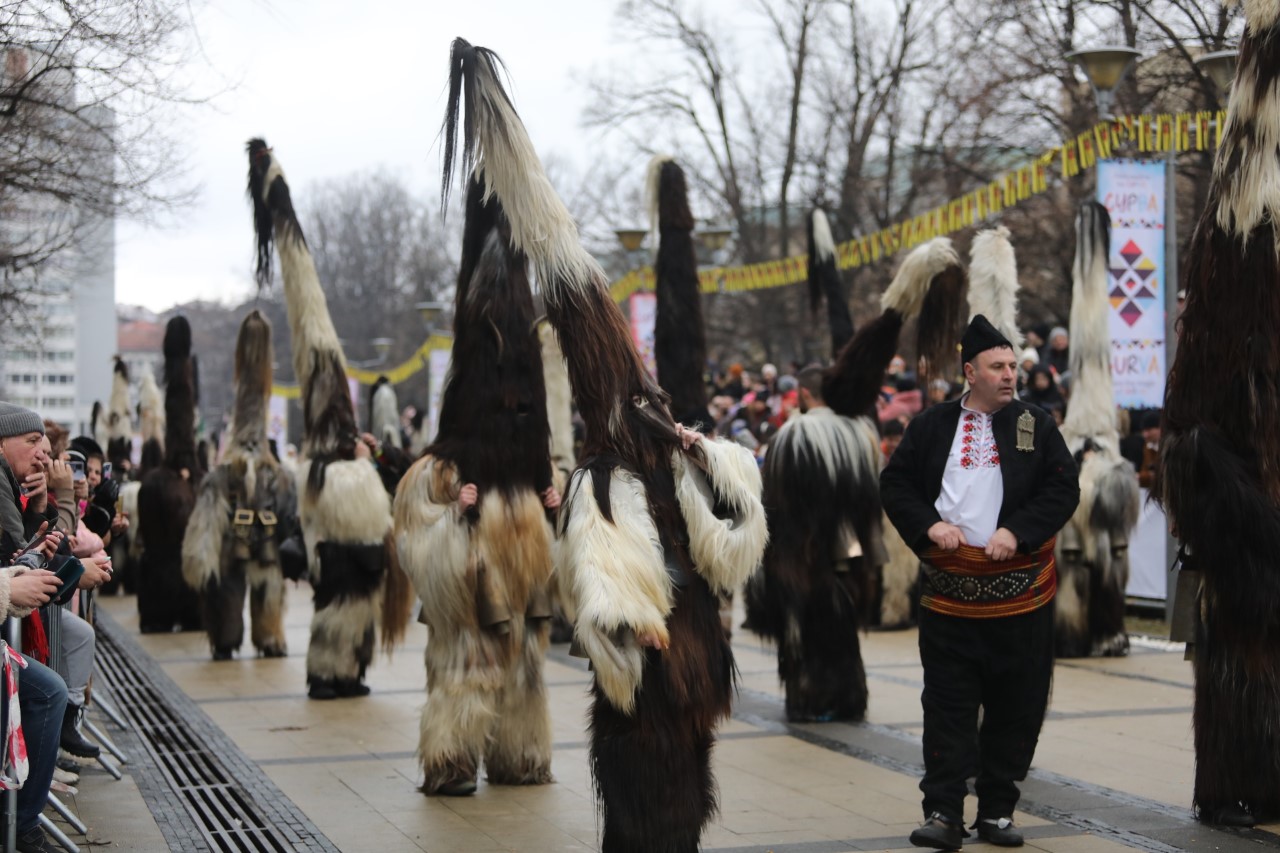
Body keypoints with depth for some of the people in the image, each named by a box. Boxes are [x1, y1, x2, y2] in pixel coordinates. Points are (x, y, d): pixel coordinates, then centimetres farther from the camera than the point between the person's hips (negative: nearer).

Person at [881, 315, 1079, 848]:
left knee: (1015, 708, 6)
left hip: (1019, 590, 1)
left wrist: (1017, 532, -13)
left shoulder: (1036, 425, 5)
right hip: (949, 592, -1)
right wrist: (928, 525, -9)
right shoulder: (932, 426, 6)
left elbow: (1063, 489, 0)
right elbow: (895, 483, 7)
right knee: (948, 706, -1)